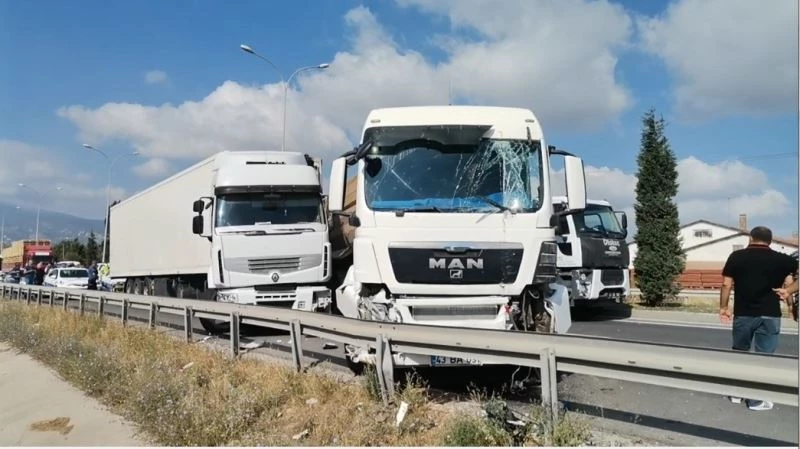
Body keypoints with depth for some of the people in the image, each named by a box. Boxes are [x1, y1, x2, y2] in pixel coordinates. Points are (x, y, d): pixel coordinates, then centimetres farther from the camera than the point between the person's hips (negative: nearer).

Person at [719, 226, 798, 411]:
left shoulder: (736, 256, -1)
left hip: (743, 314, 1)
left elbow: (726, 284, -2)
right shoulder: (781, 259, -2)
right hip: (770, 315, -1)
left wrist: (723, 307, 7)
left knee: (739, 353, 17)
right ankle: (756, 400, 11)